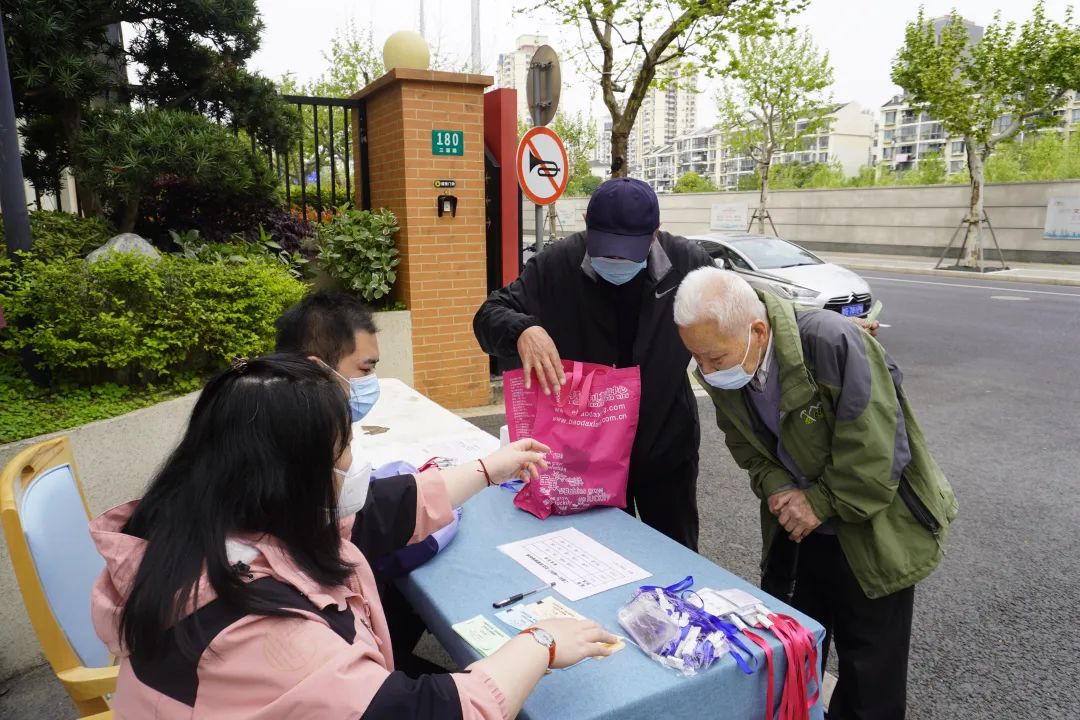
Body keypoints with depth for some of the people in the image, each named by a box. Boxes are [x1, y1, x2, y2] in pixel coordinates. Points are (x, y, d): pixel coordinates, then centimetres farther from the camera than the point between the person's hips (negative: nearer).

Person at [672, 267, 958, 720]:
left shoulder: (832, 343, -32)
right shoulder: (718, 370, -13)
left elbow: (878, 449, -27)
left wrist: (822, 503, -20)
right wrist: (775, 487, -15)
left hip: (872, 530, -5)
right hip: (795, 528, 5)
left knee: (870, 668, 10)